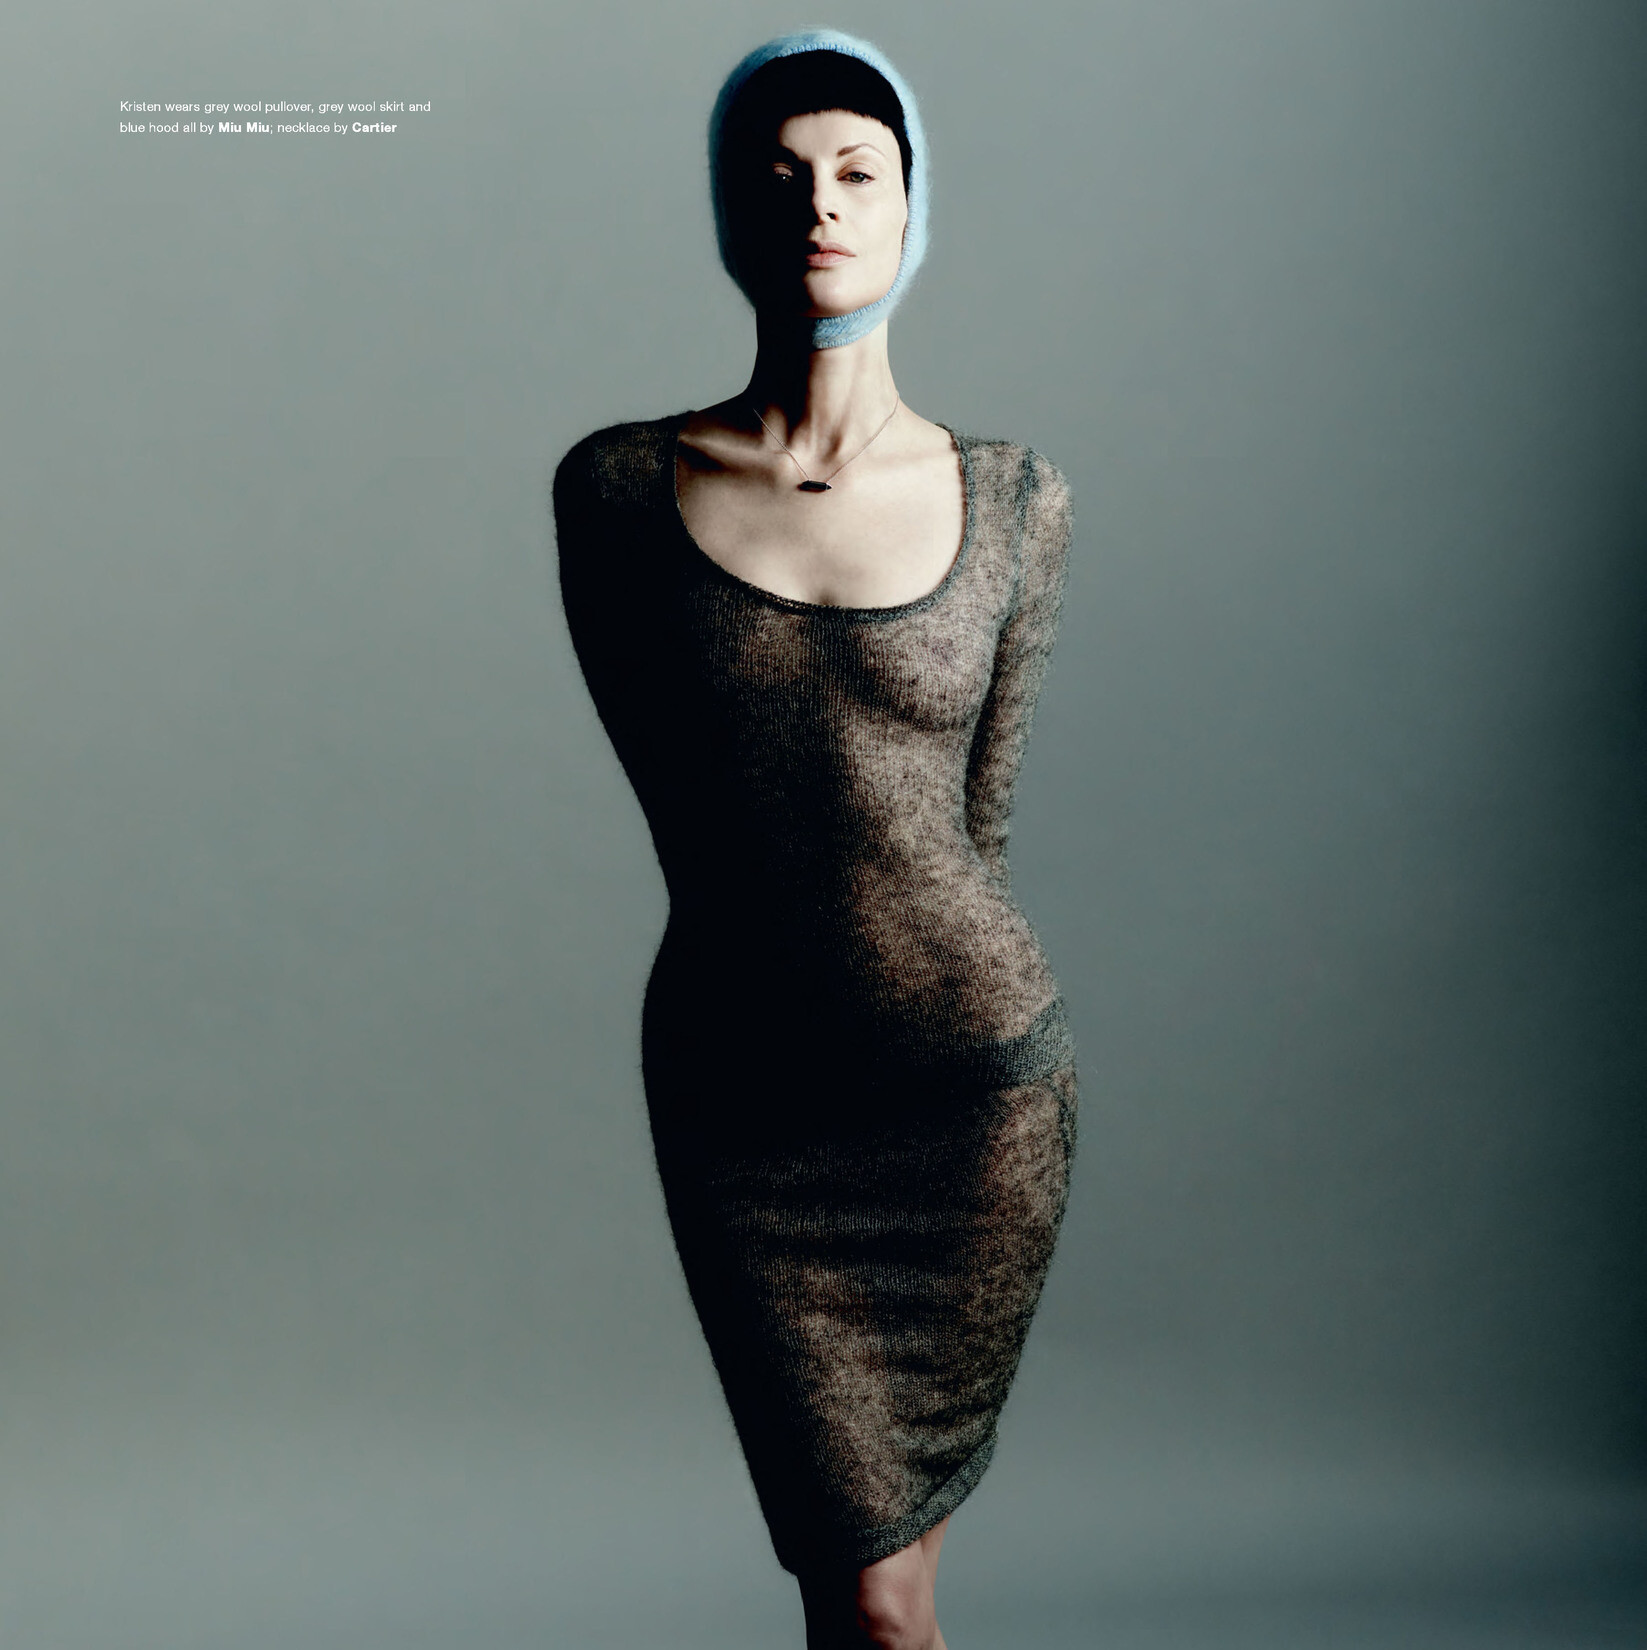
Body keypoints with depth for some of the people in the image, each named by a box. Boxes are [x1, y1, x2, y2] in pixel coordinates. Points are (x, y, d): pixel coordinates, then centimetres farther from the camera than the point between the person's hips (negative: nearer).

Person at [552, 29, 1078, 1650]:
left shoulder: (1014, 501, -1)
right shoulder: (614, 489, -3)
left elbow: (977, 818, 6)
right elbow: (681, 811, 3)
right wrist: (824, 959, 8)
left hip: (981, 1079, 1)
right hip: (742, 1092, 0)